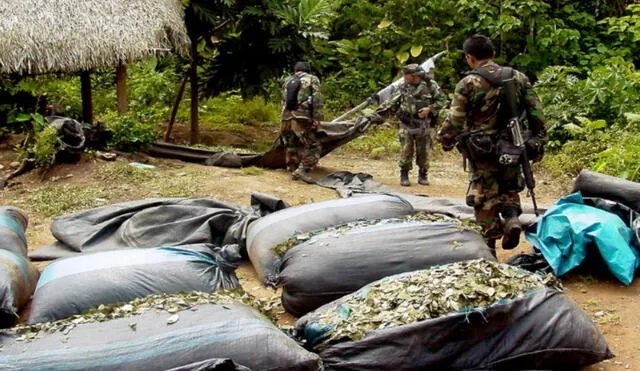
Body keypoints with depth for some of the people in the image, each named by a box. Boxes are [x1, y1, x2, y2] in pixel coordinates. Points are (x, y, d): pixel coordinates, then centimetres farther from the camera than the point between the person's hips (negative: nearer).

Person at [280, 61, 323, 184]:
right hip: (301, 118, -5)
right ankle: (302, 170, -14)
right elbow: (317, 100, -5)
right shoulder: (312, 79, 8)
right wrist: (317, 118, -8)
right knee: (313, 146, -1)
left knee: (292, 146, 17)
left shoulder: (287, 81, 21)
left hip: (286, 117, 5)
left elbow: (284, 101, 20)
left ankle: (293, 171, 19)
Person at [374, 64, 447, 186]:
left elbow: (442, 100, -3)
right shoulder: (404, 86, 2)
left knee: (423, 152, 6)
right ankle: (404, 175, 11)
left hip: (423, 125, -1)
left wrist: (429, 109, -15)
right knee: (406, 151, 1)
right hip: (406, 125, 2)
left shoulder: (430, 85, -7)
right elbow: (394, 101, 10)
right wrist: (382, 109, 3)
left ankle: (423, 175, 19)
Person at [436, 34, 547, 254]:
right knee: (510, 188, 24)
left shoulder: (468, 84, -10)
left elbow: (455, 120, -9)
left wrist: (445, 140, 9)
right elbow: (536, 114, 3)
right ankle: (512, 217, -4)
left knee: (484, 196, 8)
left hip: (482, 151, -3)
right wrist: (538, 142, 11)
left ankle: (489, 247, 11)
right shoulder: (519, 78, 3)